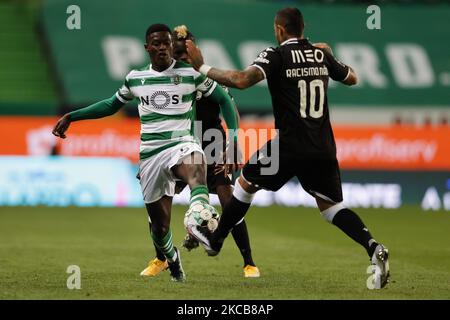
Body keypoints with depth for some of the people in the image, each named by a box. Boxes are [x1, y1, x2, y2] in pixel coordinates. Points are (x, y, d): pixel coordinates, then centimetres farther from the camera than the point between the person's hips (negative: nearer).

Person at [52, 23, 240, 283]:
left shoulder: (190, 73, 2)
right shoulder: (135, 78, 13)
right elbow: (112, 105, 29)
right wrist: (71, 117, 28)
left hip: (181, 145, -4)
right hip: (150, 153, 4)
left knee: (195, 169, -42)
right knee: (159, 222, 5)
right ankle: (173, 264, 35)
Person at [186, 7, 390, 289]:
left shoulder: (277, 55, -7)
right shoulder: (321, 55, 9)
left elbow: (243, 80, -22)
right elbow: (352, 78, 26)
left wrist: (202, 68, -13)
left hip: (289, 145, -4)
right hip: (323, 148, 4)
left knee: (247, 181, 18)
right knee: (331, 205, 11)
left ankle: (215, 240, 29)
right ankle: (373, 248, -13)